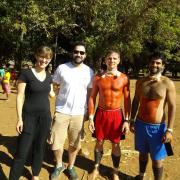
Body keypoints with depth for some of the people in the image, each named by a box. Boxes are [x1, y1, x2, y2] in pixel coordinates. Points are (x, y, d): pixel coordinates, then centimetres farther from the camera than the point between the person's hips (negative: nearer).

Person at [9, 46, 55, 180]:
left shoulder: (49, 77, 5)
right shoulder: (26, 73, -10)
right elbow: (20, 97, -10)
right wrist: (20, 118, -13)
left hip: (45, 116, 5)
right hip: (29, 116, -5)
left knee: (40, 147, 15)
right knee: (22, 151, -2)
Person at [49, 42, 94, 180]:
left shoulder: (89, 72, 0)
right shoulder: (62, 68, -4)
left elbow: (90, 92, 8)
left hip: (79, 113, 1)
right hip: (61, 112, -1)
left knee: (74, 144, 14)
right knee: (56, 143, 6)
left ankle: (71, 167, 37)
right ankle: (59, 165, 32)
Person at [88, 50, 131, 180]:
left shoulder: (124, 78, -5)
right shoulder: (98, 77, -2)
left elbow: (127, 100, -1)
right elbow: (92, 97, 2)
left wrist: (127, 120, -5)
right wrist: (91, 117, -2)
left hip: (116, 114, -1)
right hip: (101, 113, 1)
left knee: (116, 145, 10)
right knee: (99, 142, 13)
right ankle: (96, 168, 33)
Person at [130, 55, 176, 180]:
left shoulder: (168, 83, -10)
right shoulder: (141, 82, 2)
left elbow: (172, 107, -10)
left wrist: (169, 130, -14)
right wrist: (132, 121, 8)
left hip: (157, 127, -4)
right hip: (140, 124, 4)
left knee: (157, 159, 5)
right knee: (143, 153, 22)